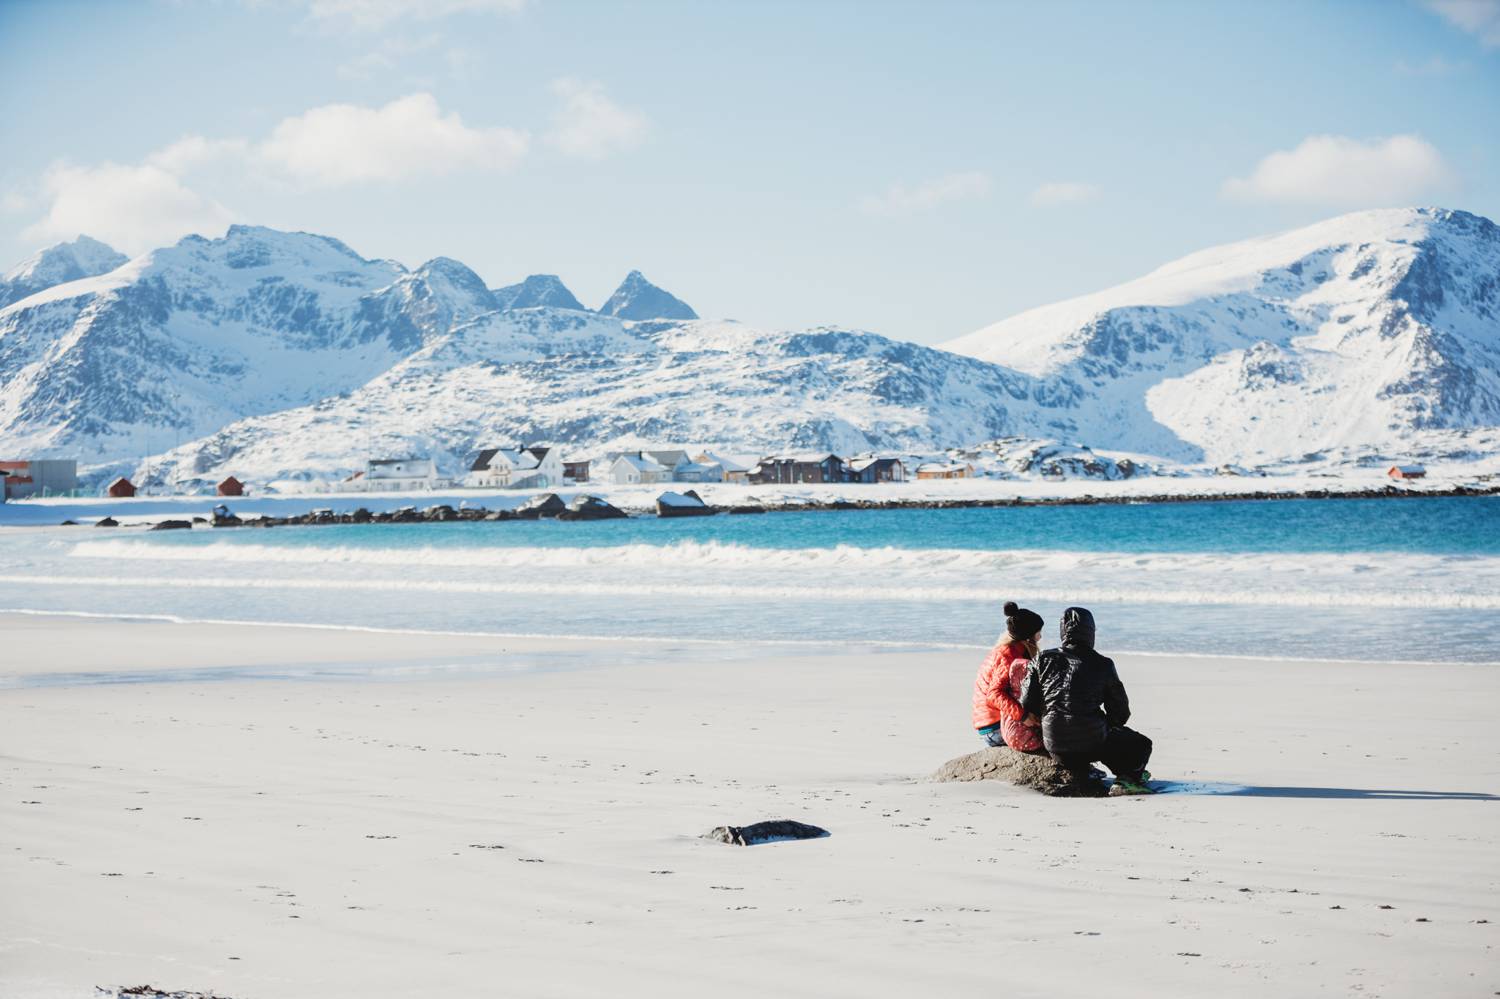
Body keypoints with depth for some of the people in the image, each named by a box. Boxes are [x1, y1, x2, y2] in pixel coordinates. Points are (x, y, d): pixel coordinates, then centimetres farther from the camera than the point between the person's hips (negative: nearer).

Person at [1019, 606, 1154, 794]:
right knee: (1142, 745, 20)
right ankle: (1129, 778, -1)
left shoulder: (1043, 659, 2)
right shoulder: (1102, 665, -4)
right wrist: (1107, 726, 24)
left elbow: (1027, 703, 1)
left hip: (1054, 747, 4)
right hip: (1092, 744, -4)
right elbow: (1120, 712, 3)